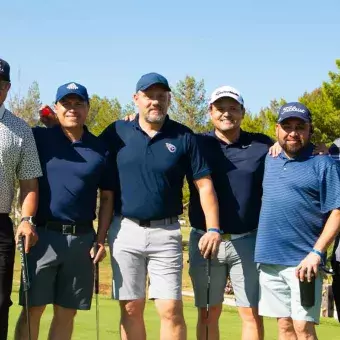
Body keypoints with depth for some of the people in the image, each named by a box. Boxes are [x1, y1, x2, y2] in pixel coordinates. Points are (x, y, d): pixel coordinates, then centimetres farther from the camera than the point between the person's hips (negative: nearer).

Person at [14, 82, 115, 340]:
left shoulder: (101, 150, 7)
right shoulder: (39, 138, 3)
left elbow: (107, 198, 9)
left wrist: (101, 239, 2)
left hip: (82, 238, 2)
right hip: (44, 234, -2)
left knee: (67, 312, 7)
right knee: (32, 308, -2)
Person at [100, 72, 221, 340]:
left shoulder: (184, 137, 2)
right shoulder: (117, 132, 3)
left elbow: (204, 185, 1)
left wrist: (213, 228, -8)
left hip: (166, 233, -1)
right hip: (125, 231, 1)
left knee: (171, 310, -4)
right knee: (131, 309, 7)